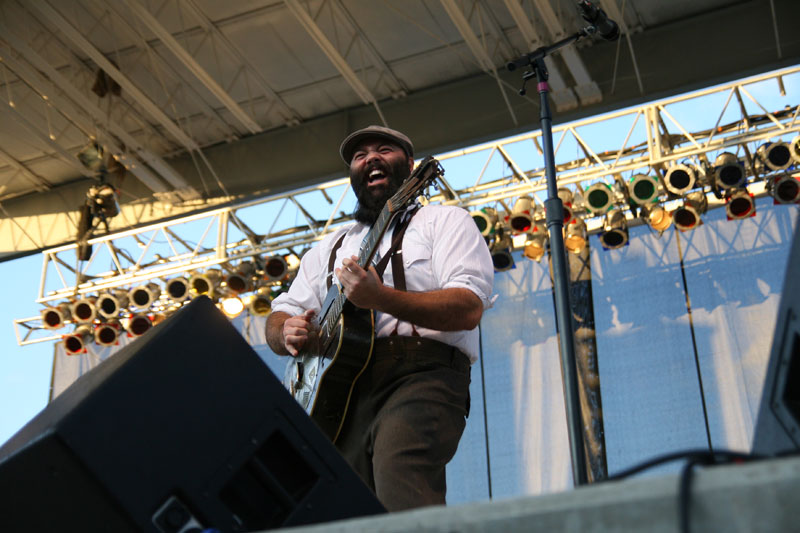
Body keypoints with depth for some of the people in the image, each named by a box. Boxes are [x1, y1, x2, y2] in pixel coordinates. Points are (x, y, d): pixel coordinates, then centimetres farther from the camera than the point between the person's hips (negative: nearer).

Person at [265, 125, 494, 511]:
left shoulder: (445, 221, 13)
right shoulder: (330, 247, 29)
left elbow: (469, 308, -5)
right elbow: (278, 318, 25)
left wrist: (380, 298, -18)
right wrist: (288, 334, -1)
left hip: (421, 376, -4)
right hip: (339, 386, 5)